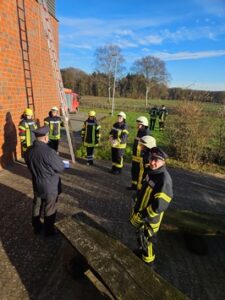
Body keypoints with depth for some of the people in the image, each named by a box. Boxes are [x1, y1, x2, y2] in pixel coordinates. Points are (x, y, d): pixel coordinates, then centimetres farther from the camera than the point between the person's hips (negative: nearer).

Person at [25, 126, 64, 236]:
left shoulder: (29, 151, -8)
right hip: (50, 187, -6)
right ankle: (49, 230, 32)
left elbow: (30, 166, 8)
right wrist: (58, 160, -1)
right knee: (49, 209, 14)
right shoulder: (49, 152, -30)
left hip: (37, 185, 6)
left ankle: (36, 227, 43)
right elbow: (60, 168, -19)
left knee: (37, 207, 24)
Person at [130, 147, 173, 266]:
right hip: (142, 215, 8)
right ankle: (142, 252, 55)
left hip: (149, 219, -8)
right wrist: (136, 210, 14)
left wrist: (141, 216, -21)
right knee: (141, 238, 29)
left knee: (146, 241, 15)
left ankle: (147, 263, 40)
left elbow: (159, 206, -31)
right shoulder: (151, 172, -1)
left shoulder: (164, 180, -29)